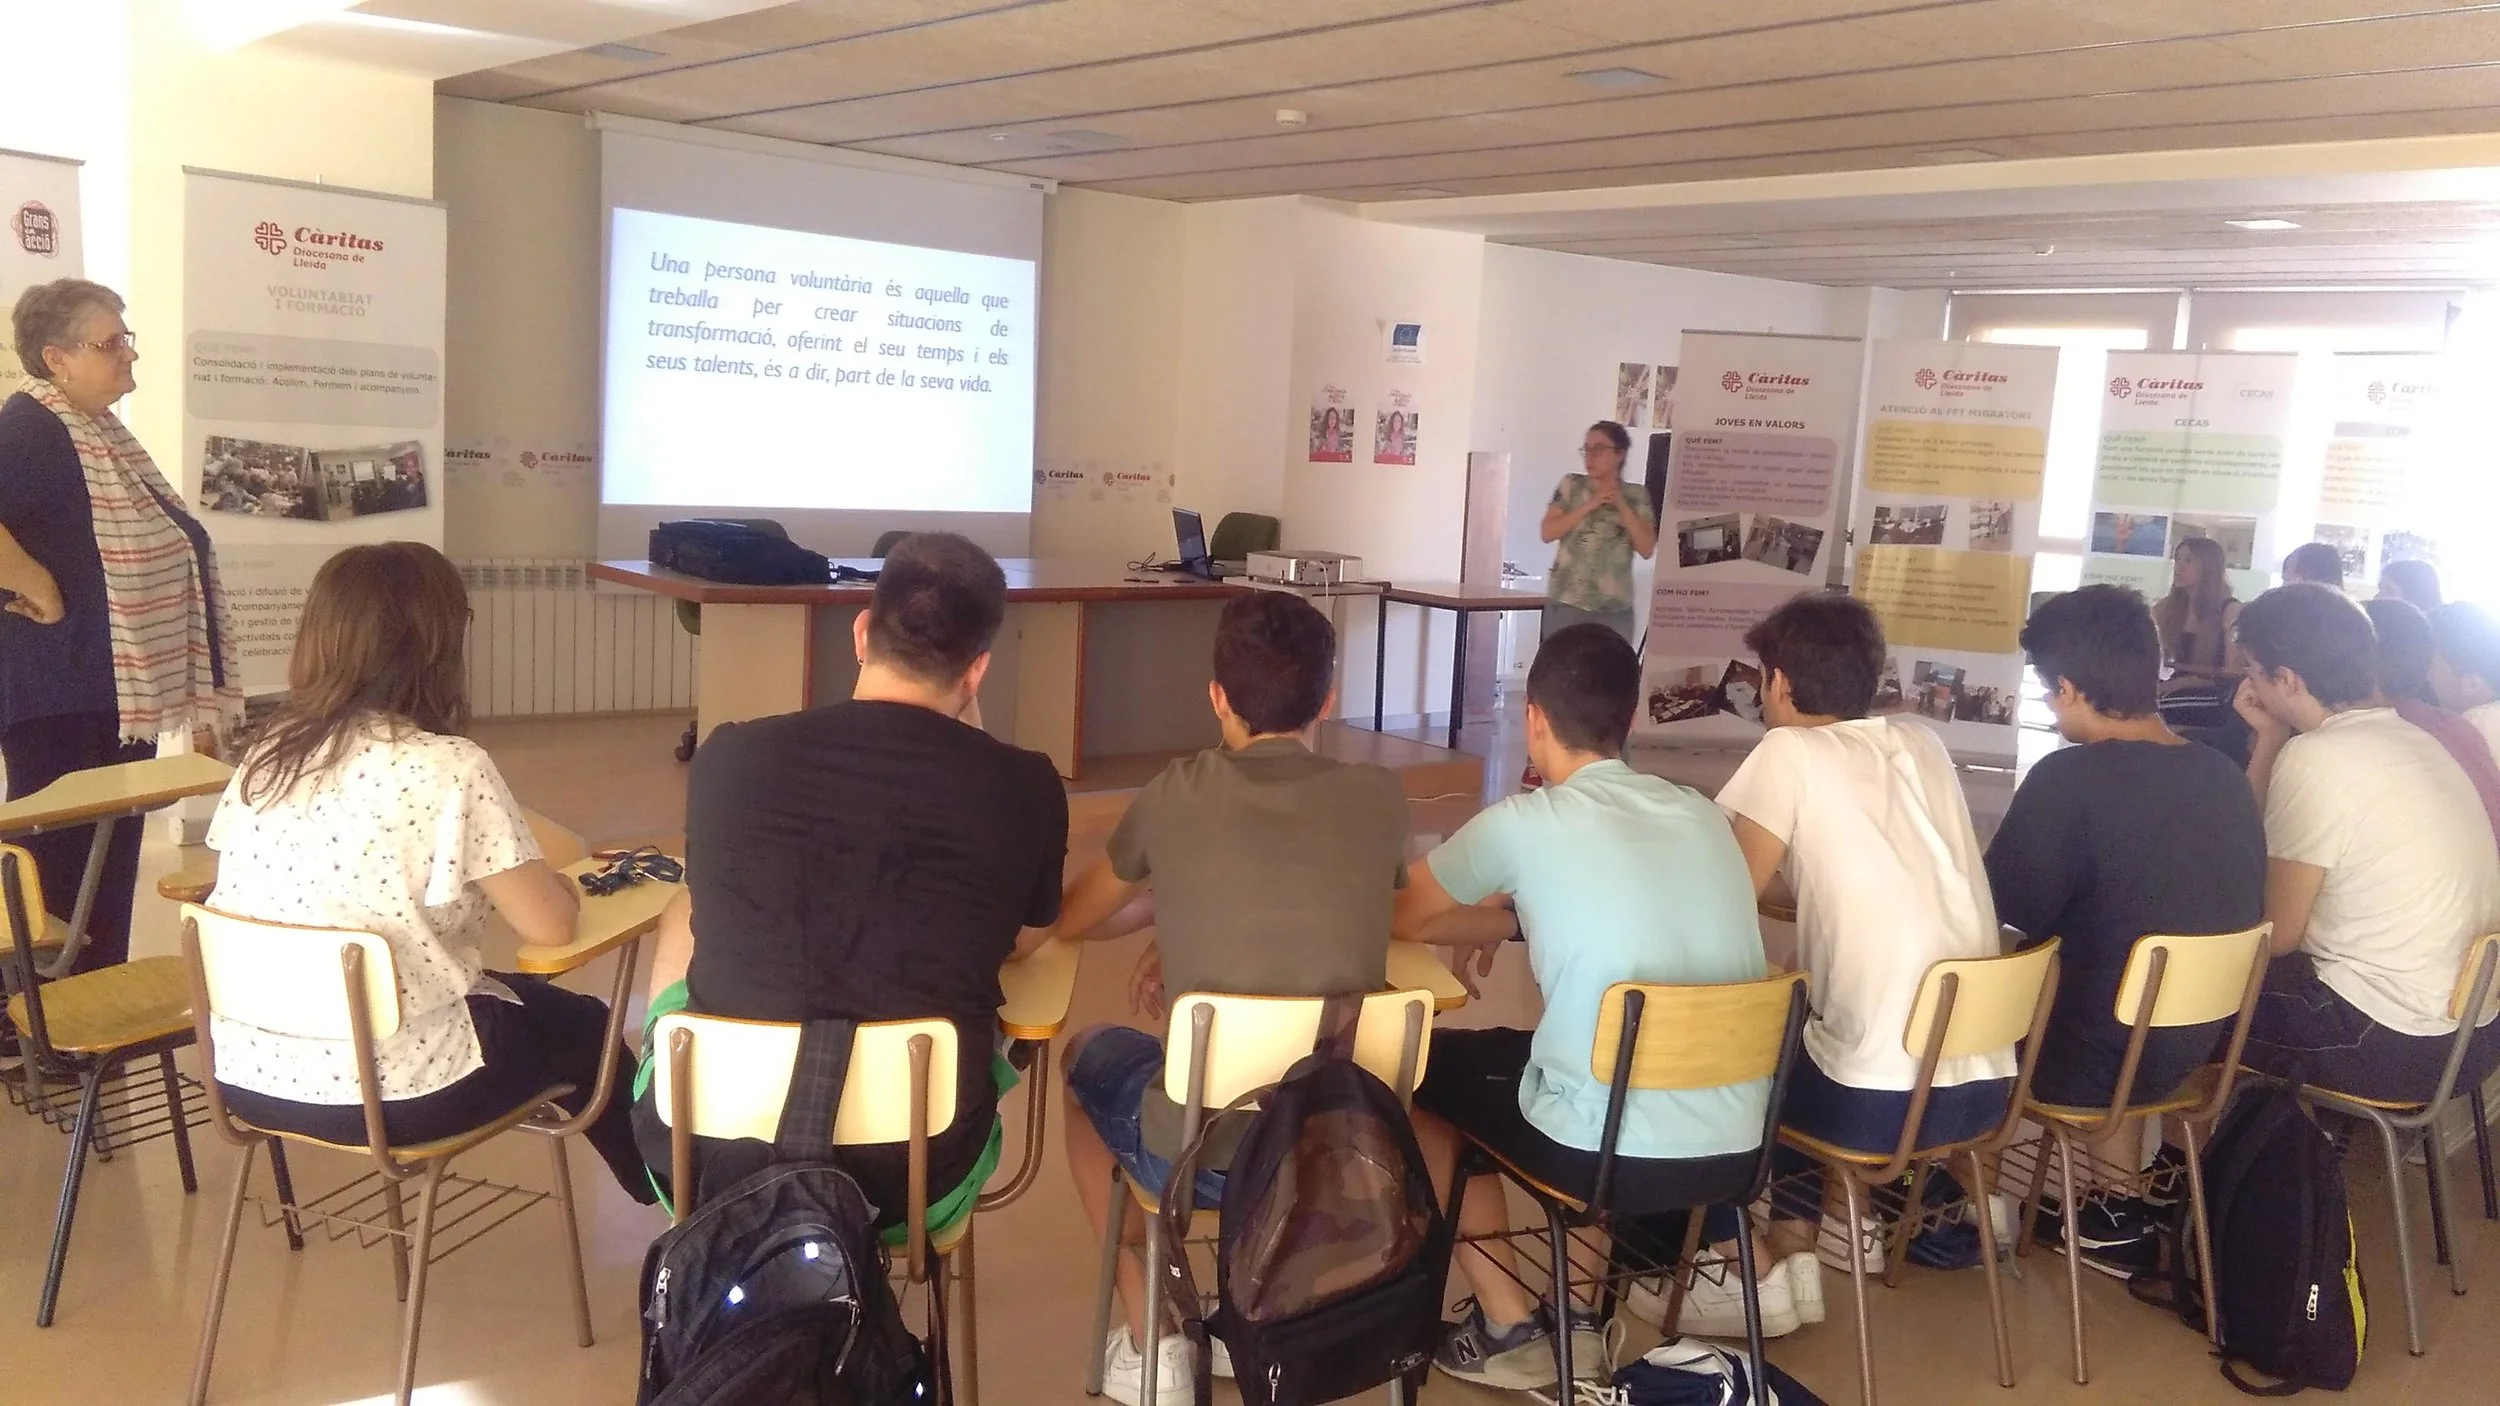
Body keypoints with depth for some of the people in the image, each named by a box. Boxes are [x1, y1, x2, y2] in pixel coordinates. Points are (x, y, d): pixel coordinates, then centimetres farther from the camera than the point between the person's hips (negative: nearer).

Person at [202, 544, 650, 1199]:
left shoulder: (265, 755, 0)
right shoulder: (448, 769, -19)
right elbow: (550, 926, -15)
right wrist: (559, 887, 8)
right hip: (387, 1090, -6)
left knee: (526, 997, 30)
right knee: (581, 1026, 23)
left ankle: (659, 1191, 46)